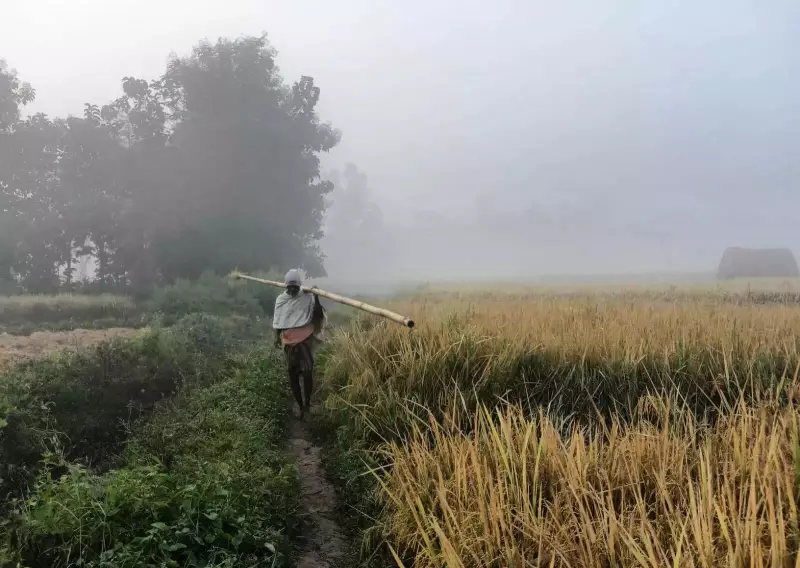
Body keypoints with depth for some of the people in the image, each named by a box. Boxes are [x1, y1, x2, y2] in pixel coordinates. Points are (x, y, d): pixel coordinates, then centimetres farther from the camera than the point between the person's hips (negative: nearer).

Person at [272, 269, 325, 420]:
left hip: (305, 340, -3)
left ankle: (307, 402, 5)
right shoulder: (280, 299, 6)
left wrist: (316, 297, -23)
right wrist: (276, 337, -1)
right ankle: (301, 406, 23)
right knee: (292, 376, 7)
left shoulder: (307, 297, -4)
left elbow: (318, 314, -12)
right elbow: (277, 321, 11)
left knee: (308, 372, -17)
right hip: (289, 342, 3)